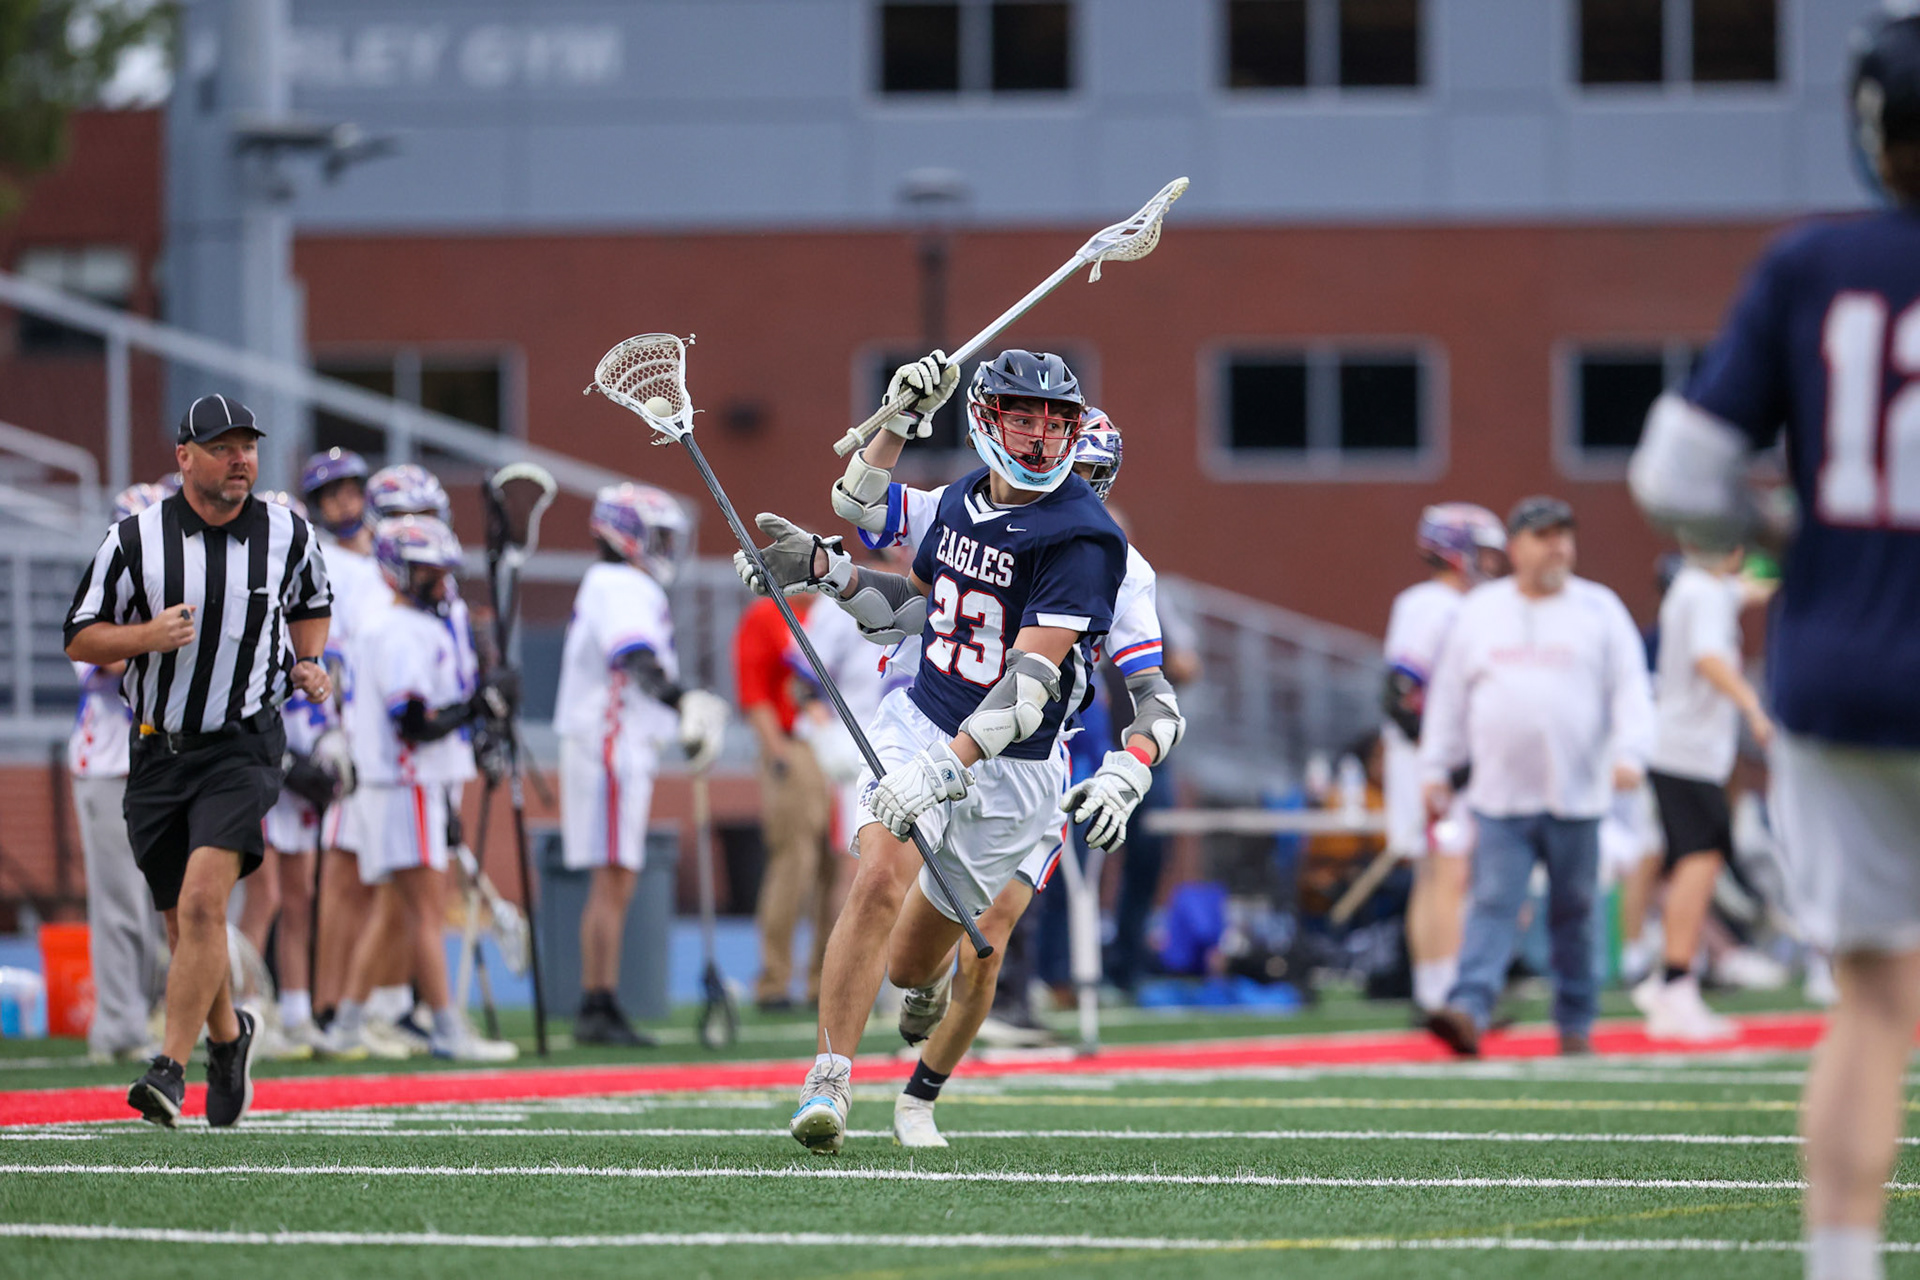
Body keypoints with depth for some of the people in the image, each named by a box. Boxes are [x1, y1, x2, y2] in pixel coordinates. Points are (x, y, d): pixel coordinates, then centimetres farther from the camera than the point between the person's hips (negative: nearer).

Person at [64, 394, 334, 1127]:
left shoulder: (286, 535, 1)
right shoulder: (135, 539, -4)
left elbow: (311, 605, 22)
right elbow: (80, 639, 0)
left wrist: (308, 664, 3)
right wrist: (145, 637, -18)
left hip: (243, 748, -2)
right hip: (158, 754, 2)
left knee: (203, 903, -20)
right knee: (185, 924, 10)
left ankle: (171, 1069, -20)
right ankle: (227, 1036, 38)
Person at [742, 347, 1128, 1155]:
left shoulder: (1081, 540, -20)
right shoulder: (962, 500, 2)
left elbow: (1030, 684, -29)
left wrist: (943, 770, -39)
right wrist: (822, 569, 5)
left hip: (1007, 769, -3)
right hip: (919, 722, 3)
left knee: (910, 966, 10)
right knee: (880, 879, -24)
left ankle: (924, 979, 50)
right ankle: (829, 1081, -16)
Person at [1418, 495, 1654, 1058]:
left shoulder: (1599, 609, 7)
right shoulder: (1480, 611, 11)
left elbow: (1630, 688, 1)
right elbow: (1449, 695, 15)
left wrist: (1629, 753, -15)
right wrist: (1435, 769, 10)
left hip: (1576, 798, 0)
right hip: (1500, 798, 0)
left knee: (1574, 914, 5)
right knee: (1491, 906, -11)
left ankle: (1575, 1023, 13)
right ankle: (1469, 1008, -22)